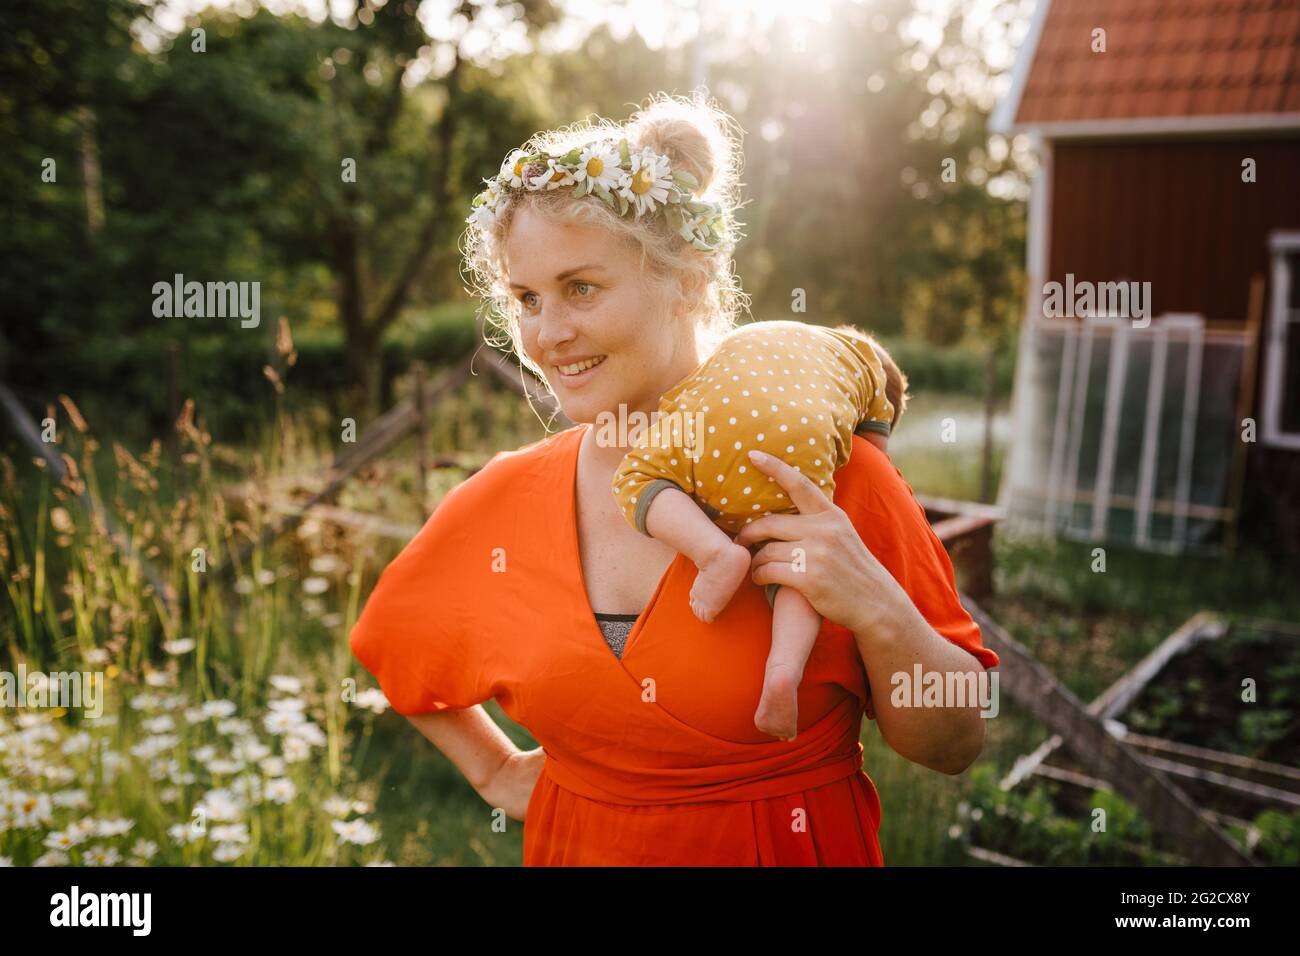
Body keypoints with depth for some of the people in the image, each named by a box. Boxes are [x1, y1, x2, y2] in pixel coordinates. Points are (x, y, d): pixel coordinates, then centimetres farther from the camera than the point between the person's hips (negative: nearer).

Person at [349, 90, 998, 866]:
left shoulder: (823, 478, -17)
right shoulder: (498, 503, -9)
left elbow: (955, 748, -12)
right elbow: (398, 650, 12)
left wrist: (879, 612, -27)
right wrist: (495, 773, 6)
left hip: (798, 847, -2)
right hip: (575, 846, 3)